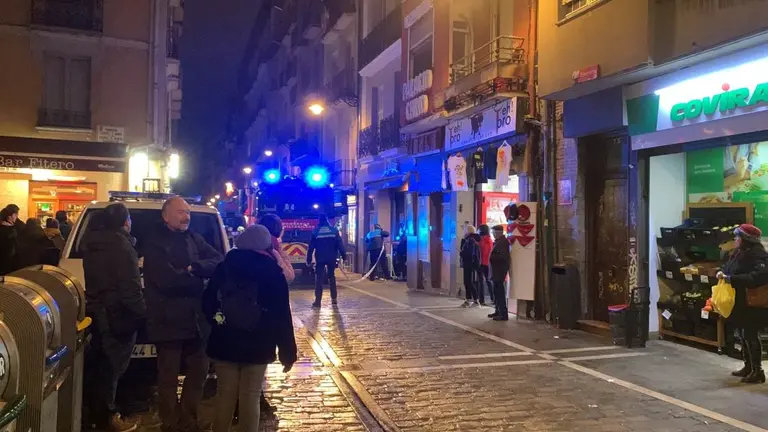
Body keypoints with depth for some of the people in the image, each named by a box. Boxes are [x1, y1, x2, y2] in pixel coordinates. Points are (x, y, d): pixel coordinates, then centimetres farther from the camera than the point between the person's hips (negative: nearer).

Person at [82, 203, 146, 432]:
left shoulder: (92, 243, 11)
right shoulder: (121, 244, -17)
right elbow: (130, 285, -21)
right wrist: (141, 312, -15)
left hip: (97, 310, 9)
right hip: (117, 313, -9)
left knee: (98, 363, 17)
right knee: (112, 366, -1)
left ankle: (95, 413, 28)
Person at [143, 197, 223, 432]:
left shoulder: (194, 239, 10)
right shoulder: (155, 243, -9)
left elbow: (218, 262, -2)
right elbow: (167, 280, -23)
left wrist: (193, 268, -18)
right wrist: (198, 276, -10)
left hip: (195, 319, 6)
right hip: (168, 322, -6)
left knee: (198, 372, 16)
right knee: (169, 378, 7)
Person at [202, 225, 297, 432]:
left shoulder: (224, 267, 1)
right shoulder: (273, 273, -6)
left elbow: (208, 302, 4)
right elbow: (282, 316, -9)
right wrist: (288, 351, -4)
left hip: (224, 344, 3)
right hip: (257, 346, -2)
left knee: (225, 394, 14)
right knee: (250, 397, 6)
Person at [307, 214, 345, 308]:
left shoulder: (315, 231, -2)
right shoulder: (334, 230, 1)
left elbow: (311, 247, -2)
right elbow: (340, 244, -2)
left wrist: (309, 260, 2)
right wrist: (343, 255, 1)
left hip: (320, 259, -2)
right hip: (332, 258, 2)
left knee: (319, 279, 1)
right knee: (332, 277, 16)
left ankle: (318, 301, -4)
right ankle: (334, 298, 16)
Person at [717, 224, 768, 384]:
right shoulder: (739, 252, 10)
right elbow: (729, 268, 19)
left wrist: (731, 279, -33)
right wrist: (722, 273, -6)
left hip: (751, 304, -9)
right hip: (739, 302, 10)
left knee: (750, 335, -3)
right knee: (744, 335, 17)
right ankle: (748, 367, 29)